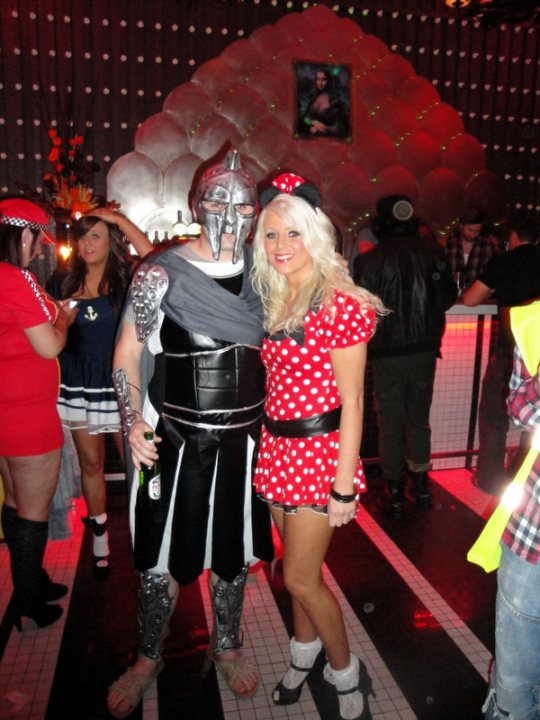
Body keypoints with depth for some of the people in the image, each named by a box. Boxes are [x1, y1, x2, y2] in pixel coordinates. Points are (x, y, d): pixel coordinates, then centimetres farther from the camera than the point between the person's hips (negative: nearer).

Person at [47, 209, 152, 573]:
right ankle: (99, 534, 29)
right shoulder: (63, 283, 8)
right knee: (90, 463, 13)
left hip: (120, 383, -3)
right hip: (78, 386, 3)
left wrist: (121, 219, -16)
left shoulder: (127, 277, -2)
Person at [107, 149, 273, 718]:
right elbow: (128, 352, -4)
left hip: (245, 437, 3)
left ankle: (227, 646, 43)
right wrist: (133, 421, -16)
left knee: (232, 548, 18)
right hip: (175, 437, -2)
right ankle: (147, 659, 37)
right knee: (163, 554, 10)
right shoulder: (161, 274, -8)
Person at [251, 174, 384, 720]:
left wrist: (343, 487, -15)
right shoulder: (274, 300, 6)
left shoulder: (341, 305, -16)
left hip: (319, 447, -6)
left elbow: (351, 402, -16)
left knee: (300, 577, 3)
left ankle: (346, 673, 31)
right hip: (276, 446, 6)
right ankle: (304, 655, 45)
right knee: (298, 565, 21)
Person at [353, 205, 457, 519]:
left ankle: (396, 493, 21)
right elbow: (449, 297, 4)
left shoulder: (370, 260, -12)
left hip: (387, 354, -2)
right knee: (419, 419, 19)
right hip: (424, 350, 3)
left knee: (391, 424, 11)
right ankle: (421, 485, 29)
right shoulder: (433, 251, -3)